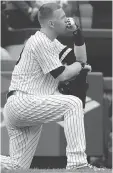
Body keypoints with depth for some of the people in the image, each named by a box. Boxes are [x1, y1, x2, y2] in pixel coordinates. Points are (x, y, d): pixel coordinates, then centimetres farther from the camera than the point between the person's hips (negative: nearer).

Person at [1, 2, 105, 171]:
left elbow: (81, 58, 21)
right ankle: (77, 163, -29)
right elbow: (62, 75, -13)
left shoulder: (52, 42, 19)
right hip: (22, 102, -10)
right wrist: (80, 65, 5)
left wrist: (77, 34, 8)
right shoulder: (41, 42, -12)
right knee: (73, 103, -23)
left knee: (18, 167, 5)